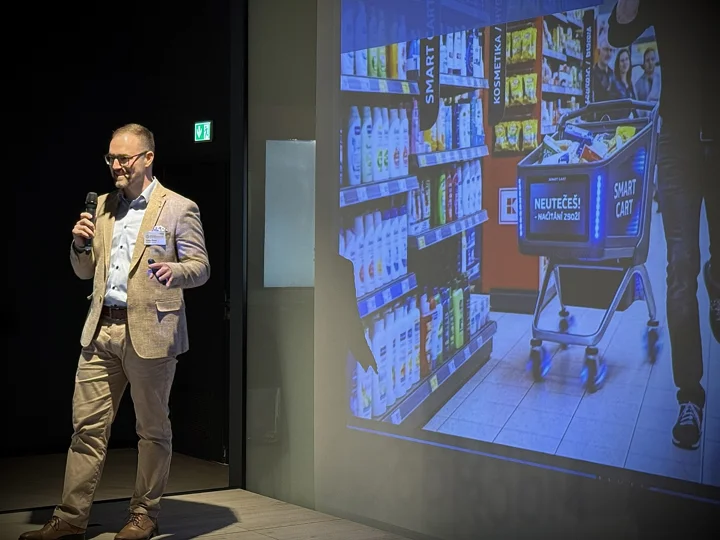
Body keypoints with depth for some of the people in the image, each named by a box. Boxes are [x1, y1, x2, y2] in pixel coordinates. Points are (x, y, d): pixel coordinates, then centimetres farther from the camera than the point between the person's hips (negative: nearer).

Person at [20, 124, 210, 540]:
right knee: (87, 426, 4)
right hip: (102, 330, 5)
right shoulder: (103, 206, 15)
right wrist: (80, 245, -2)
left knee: (153, 428, 6)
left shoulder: (179, 209, -2)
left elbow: (201, 267, -5)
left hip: (149, 332, -5)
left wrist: (175, 271, -27)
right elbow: (85, 272, 20)